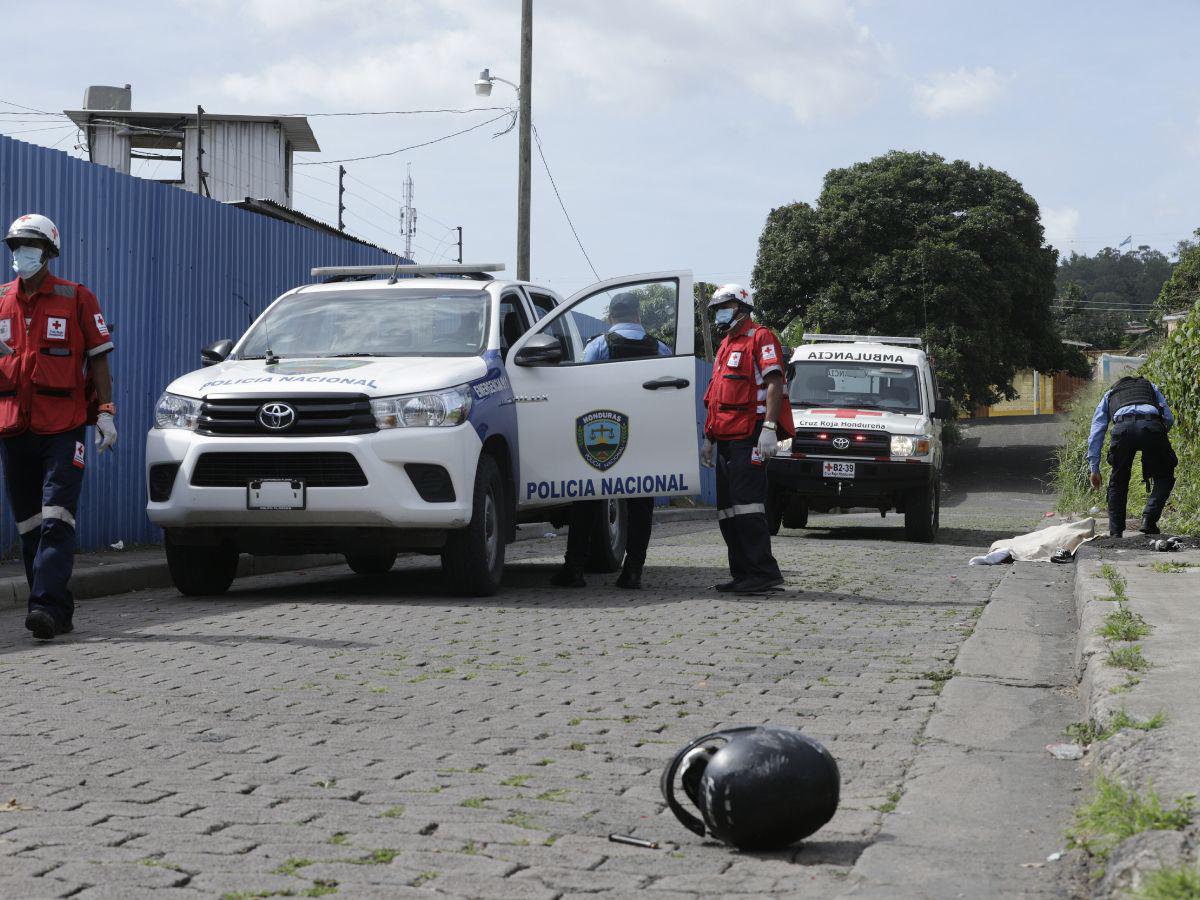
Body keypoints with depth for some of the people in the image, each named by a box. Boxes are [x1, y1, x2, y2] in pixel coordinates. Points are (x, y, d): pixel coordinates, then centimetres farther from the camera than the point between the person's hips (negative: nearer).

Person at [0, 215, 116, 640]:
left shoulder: (76, 298, 2)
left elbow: (98, 358, 3)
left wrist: (105, 413, -4)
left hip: (63, 428, -4)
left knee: (56, 520, -14)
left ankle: (48, 604, -20)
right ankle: (58, 613, 13)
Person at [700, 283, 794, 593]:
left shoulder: (760, 338, -3)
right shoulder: (725, 346, 25)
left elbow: (774, 383, -14)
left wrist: (769, 427, -24)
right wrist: (709, 438, 24)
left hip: (749, 437, -10)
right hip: (726, 439, 10)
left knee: (745, 503, -16)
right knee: (727, 509, 8)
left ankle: (764, 571, -15)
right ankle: (743, 573, 11)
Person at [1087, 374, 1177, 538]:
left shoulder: (1109, 395, 38)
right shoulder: (1150, 386, 40)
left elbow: (1095, 433, 29)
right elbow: (1169, 418, 27)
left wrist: (1094, 469, 27)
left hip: (1122, 427, 1)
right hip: (1151, 424, -1)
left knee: (1118, 483, 19)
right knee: (1164, 478, 18)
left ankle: (1115, 532, 14)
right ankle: (1148, 519, -1)